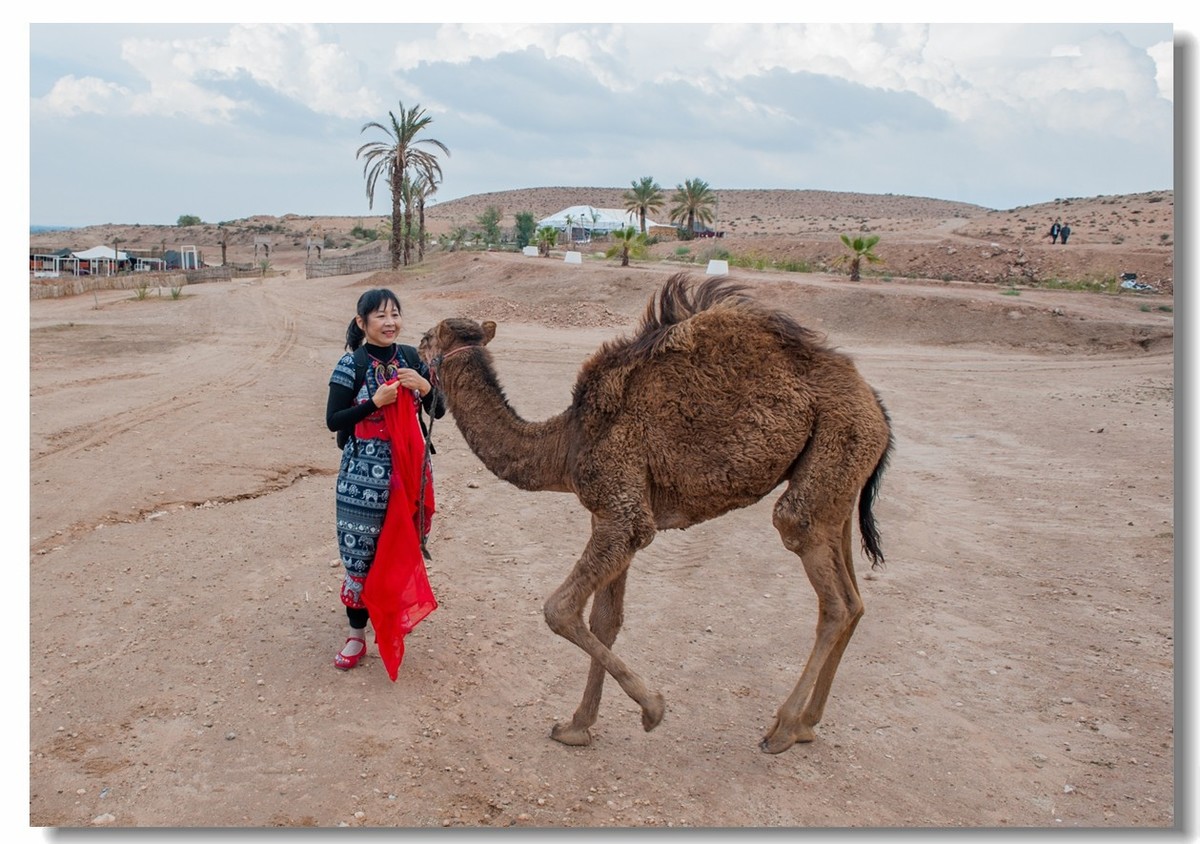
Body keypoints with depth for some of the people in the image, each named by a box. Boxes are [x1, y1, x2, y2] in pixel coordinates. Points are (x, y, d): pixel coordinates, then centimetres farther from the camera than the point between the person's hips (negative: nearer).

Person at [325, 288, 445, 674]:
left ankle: (392, 611, 38)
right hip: (365, 470, -4)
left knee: (402, 545, 14)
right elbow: (333, 420, -8)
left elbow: (438, 410, 7)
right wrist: (375, 401, -19)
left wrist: (424, 386, -12)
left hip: (409, 466, 4)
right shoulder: (351, 364, -7)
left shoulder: (410, 357, 4)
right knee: (360, 550, -1)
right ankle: (357, 634, 13)